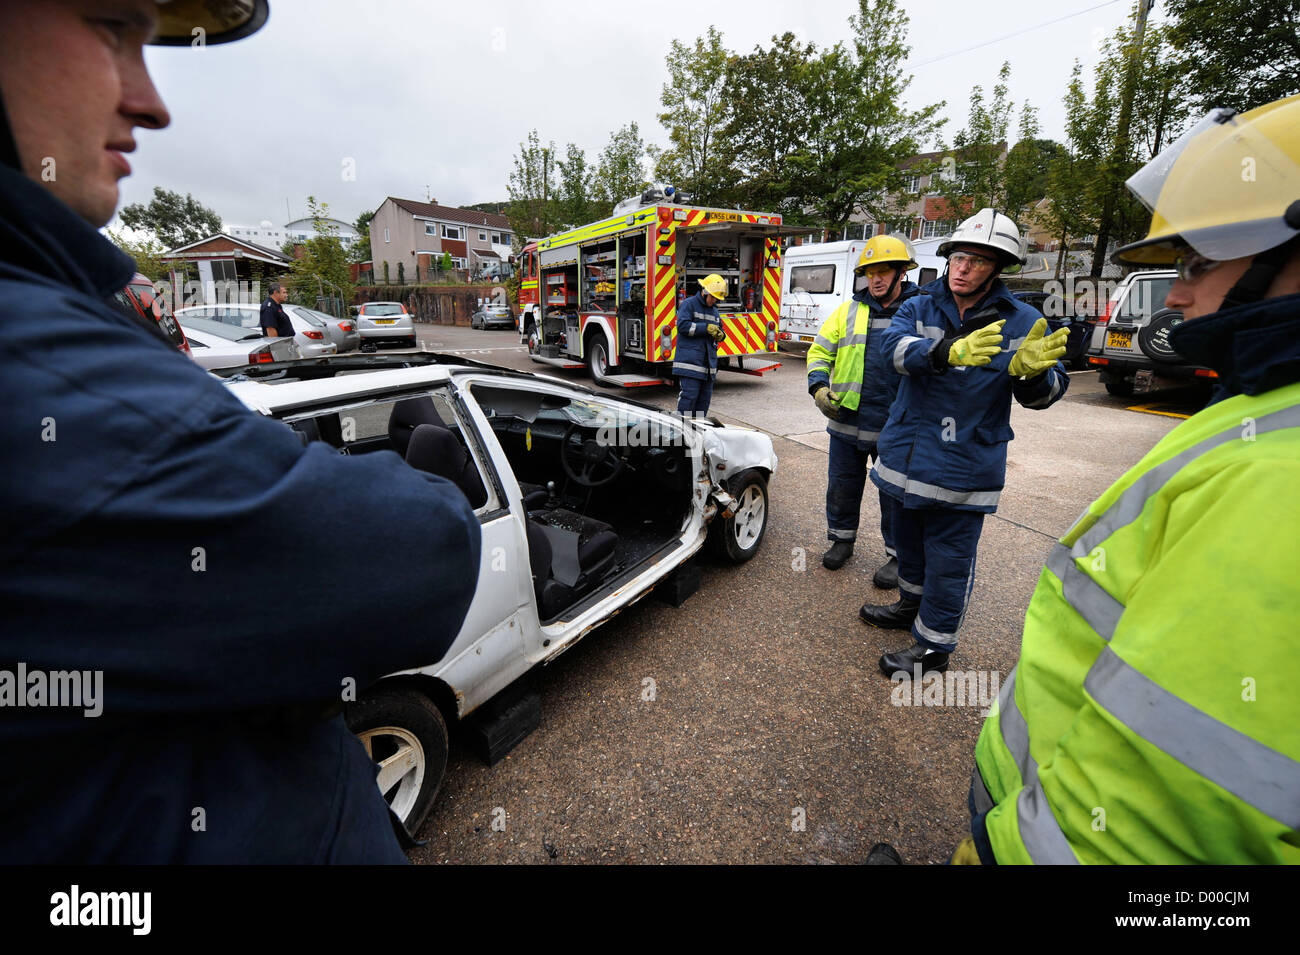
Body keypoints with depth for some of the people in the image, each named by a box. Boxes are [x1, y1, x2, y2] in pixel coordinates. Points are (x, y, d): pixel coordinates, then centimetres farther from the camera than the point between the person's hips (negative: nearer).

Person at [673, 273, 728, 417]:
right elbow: (683, 325, -14)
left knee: (705, 396, 8)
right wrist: (707, 328, -16)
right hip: (690, 361, -7)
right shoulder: (689, 304, -1)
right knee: (690, 394, -12)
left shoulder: (714, 310, 20)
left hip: (708, 362, 7)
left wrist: (720, 335, 1)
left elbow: (718, 330, 27)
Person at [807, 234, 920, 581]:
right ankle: (842, 538, 35)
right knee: (842, 487, 13)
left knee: (896, 494, 9)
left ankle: (897, 554, 26)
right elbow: (820, 351, 10)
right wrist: (819, 386, -8)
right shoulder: (848, 311, 6)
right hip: (847, 422, 2)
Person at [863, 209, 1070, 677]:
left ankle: (933, 646, 22)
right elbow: (897, 345, -20)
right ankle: (911, 605, 45)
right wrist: (948, 351, -39)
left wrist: (1029, 371, -31)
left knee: (949, 556, 4)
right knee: (908, 537, 21)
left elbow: (1042, 394, -7)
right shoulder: (918, 308, 2)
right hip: (906, 453, 4)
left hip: (964, 463, -3)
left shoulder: (1023, 322, -3)